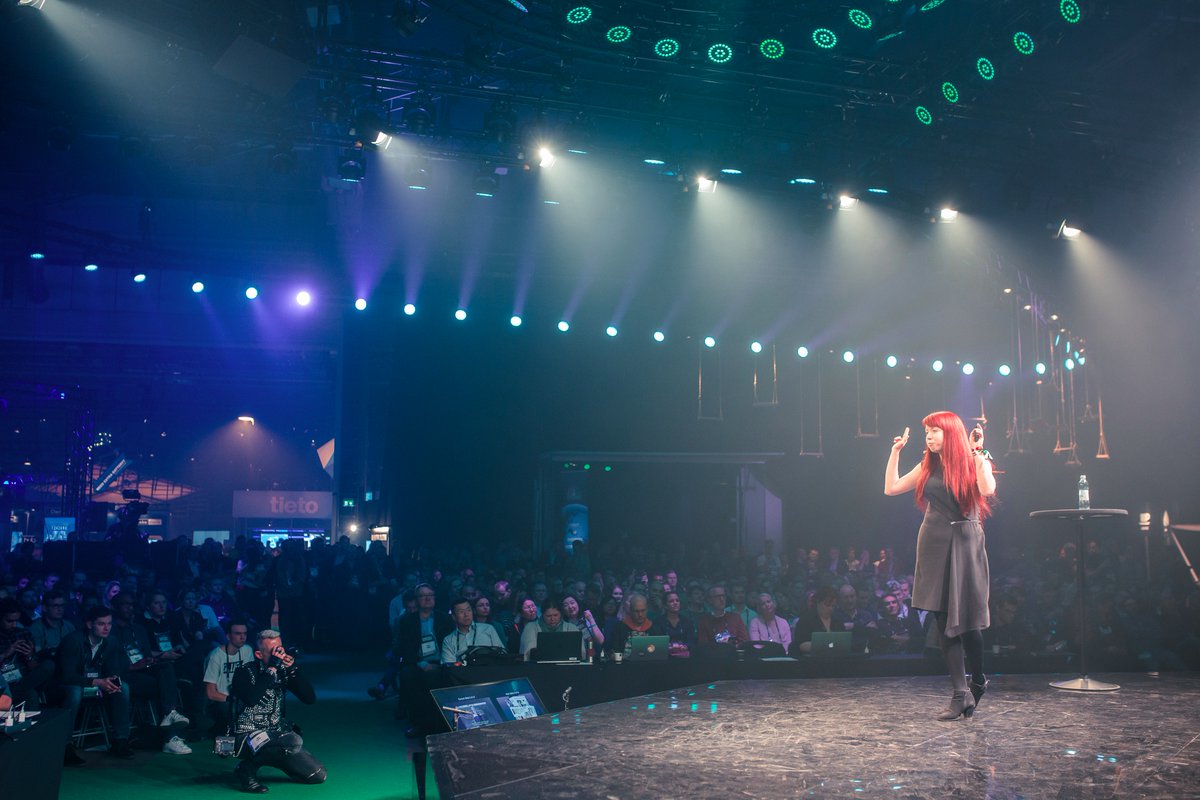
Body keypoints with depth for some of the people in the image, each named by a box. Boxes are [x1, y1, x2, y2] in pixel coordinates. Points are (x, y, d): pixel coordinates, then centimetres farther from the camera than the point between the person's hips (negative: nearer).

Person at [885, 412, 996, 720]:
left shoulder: (974, 463, -2)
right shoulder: (928, 467, 12)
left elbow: (988, 489, -22)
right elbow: (891, 488, 12)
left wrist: (978, 452, -17)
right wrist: (896, 452, 9)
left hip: (964, 544, -4)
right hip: (933, 544, 5)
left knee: (965, 619, -3)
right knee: (943, 622, 1)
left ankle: (978, 681, 23)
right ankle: (960, 694, 5)